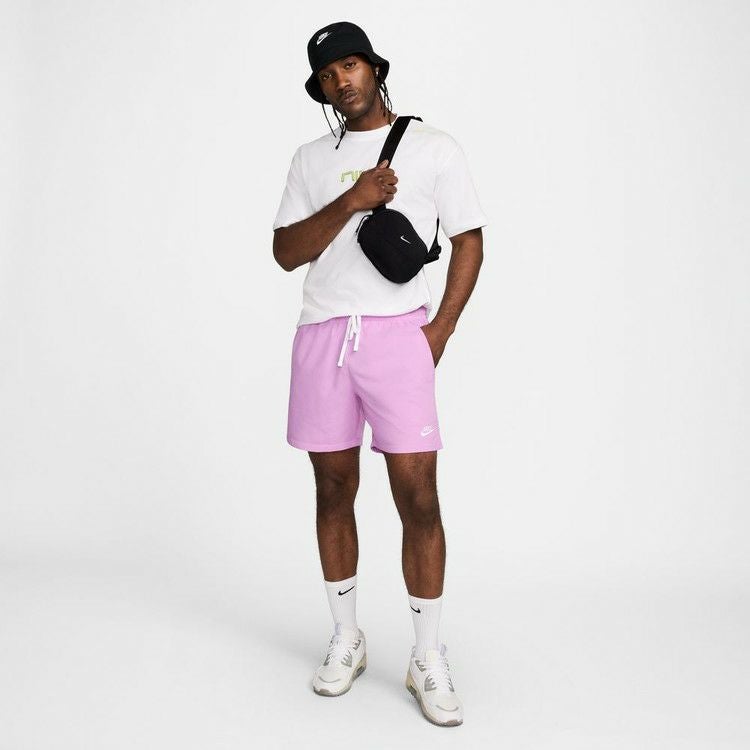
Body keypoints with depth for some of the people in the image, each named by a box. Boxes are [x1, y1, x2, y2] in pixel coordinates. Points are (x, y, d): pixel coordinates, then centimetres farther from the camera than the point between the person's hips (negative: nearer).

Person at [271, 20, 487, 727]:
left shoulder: (433, 146, 8)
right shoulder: (311, 159, 15)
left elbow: (469, 241, 6)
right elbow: (285, 252, 6)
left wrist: (438, 331, -5)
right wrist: (352, 200, -9)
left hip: (398, 332, -3)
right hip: (321, 333, 3)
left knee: (417, 497, -6)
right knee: (333, 490, 8)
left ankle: (429, 662, 8)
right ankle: (345, 640, 25)